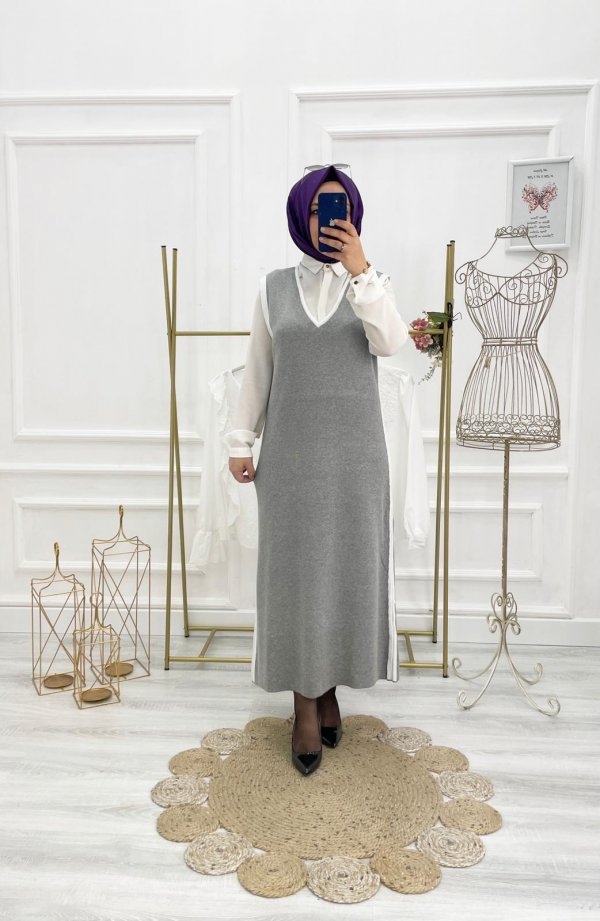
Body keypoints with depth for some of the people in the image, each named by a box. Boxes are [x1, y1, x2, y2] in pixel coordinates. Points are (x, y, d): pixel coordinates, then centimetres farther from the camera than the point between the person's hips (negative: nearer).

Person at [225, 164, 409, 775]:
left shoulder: (372, 282, 5)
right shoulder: (275, 288, 6)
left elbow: (391, 342, -14)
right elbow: (257, 370, 8)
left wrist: (358, 269, -19)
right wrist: (241, 441, 5)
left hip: (355, 450, 1)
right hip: (291, 449, 0)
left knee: (349, 565, 6)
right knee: (294, 568, 3)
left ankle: (330, 685, 26)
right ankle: (306, 701, 17)